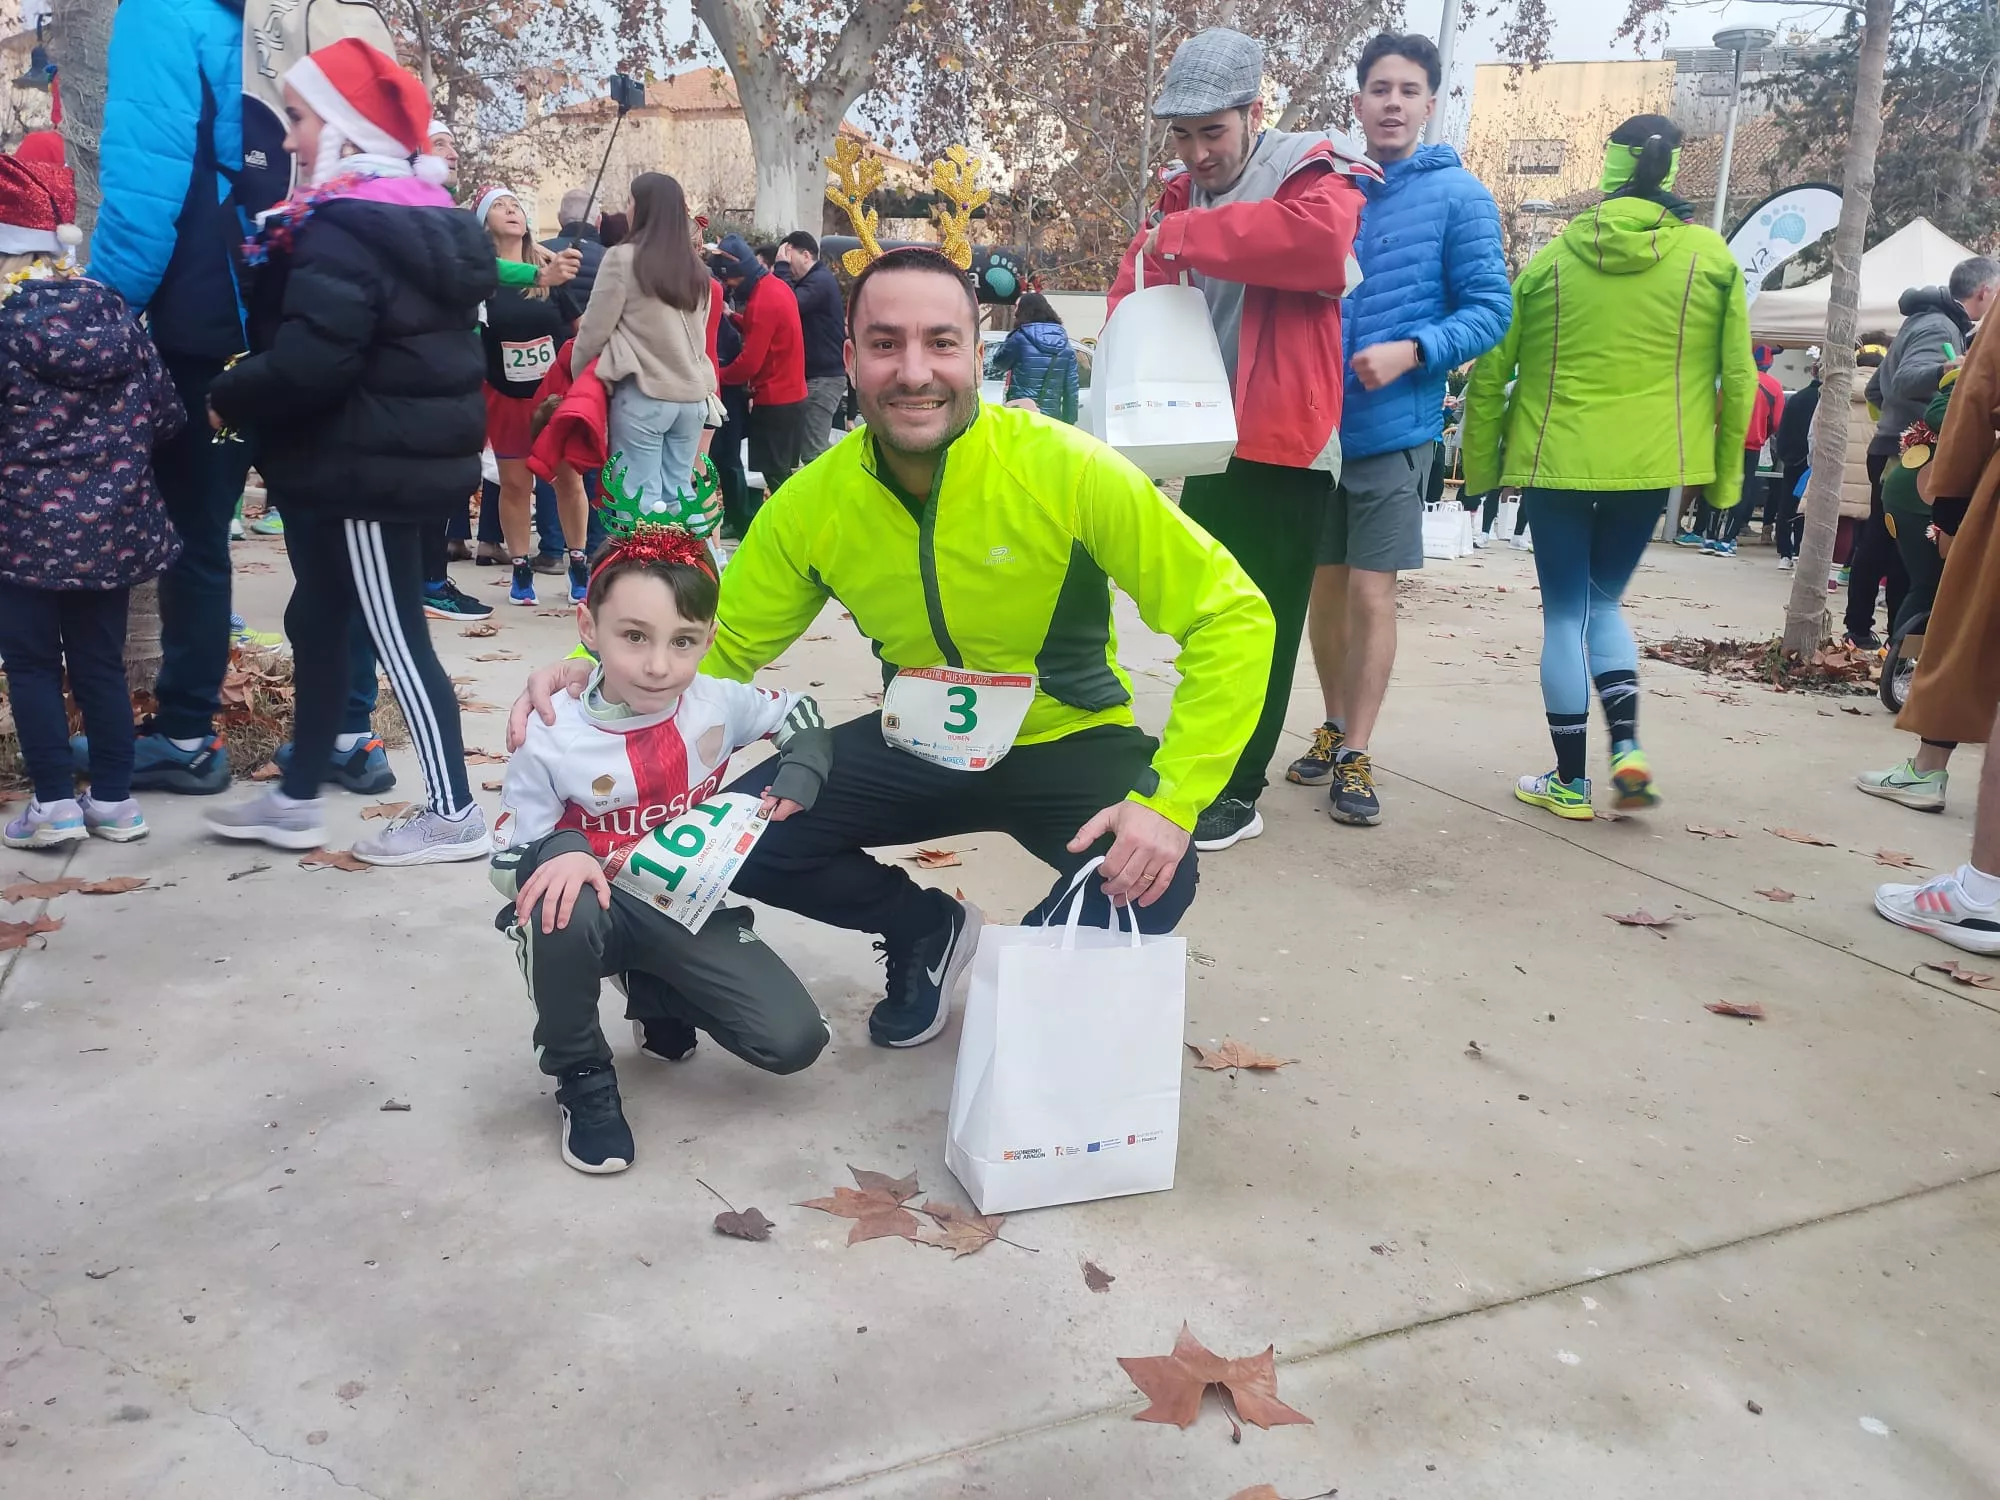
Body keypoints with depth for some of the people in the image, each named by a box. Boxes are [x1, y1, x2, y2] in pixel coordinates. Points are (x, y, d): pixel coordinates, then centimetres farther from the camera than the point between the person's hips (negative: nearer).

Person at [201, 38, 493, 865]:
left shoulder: (343, 231, -17)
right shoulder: (425, 221, 13)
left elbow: (306, 364, -25)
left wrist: (227, 399, -6)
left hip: (368, 470, -10)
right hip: (407, 455, 10)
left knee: (397, 640, -2)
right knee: (317, 621, 17)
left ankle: (452, 813, 8)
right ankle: (296, 799, 27)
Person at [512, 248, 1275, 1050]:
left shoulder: (1067, 470, -24)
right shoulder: (814, 502, -12)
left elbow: (1231, 616, -20)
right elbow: (723, 642, 1)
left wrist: (1169, 799, -28)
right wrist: (599, 674, -20)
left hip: (1070, 741, -3)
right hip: (920, 745, 3)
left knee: (1148, 884, -31)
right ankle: (926, 929, 15)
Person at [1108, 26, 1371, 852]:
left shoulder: (1311, 174, -10)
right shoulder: (1181, 196, 13)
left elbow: (1319, 238, -33)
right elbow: (1139, 285, 18)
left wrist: (1180, 237, -27)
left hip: (1282, 444, -8)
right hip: (1210, 441, 8)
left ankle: (1237, 791, 5)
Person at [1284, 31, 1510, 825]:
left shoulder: (1457, 195, -4)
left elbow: (1490, 310, -8)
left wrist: (1411, 351, -23)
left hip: (1393, 428, -4)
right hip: (1316, 424, 5)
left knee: (1371, 590, -5)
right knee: (1323, 583, 12)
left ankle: (1355, 754, 5)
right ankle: (1333, 726, 28)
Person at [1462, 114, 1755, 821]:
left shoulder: (1553, 256, 2)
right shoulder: (1711, 255, 1)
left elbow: (1491, 369, 3)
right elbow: (1738, 377, 2)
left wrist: (1480, 464, 12)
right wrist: (1724, 476, 11)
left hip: (1555, 459, -1)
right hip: (1650, 461, 1)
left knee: (1565, 612, 7)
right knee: (1604, 600, 19)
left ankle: (1570, 780, 10)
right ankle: (1626, 745, 2)